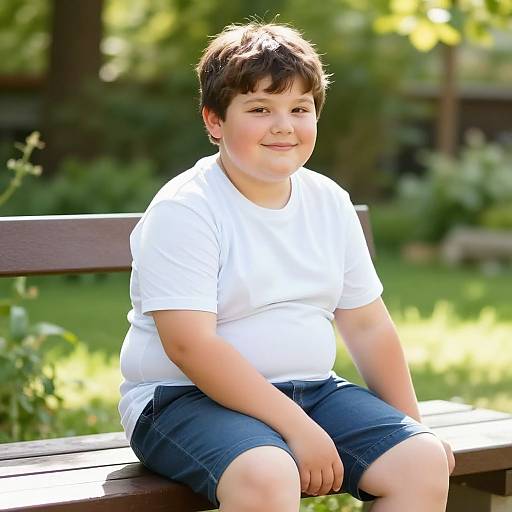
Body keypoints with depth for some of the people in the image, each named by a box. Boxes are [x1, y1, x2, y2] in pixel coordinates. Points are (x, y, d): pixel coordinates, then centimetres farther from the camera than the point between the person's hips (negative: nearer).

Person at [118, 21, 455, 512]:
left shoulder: (330, 202, 8)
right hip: (186, 397, -6)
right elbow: (190, 345, -21)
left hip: (310, 389, 7)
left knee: (424, 461, -12)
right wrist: (297, 428, -24)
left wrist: (411, 427, 14)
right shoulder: (182, 209, -13)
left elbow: (368, 326, 15)